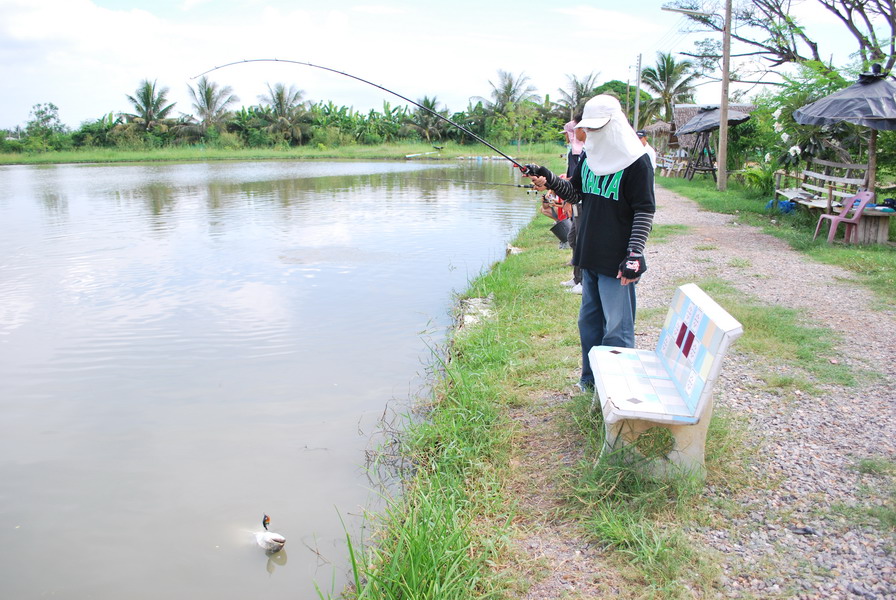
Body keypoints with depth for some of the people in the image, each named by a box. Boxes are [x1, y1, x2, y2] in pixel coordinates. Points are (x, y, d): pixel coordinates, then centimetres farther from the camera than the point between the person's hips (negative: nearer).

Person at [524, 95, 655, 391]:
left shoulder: (636, 161, -12)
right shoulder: (588, 156, 9)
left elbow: (645, 211, -14)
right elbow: (575, 194, 16)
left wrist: (634, 255, -20)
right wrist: (549, 180, -2)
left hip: (616, 261, -7)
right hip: (590, 255, 7)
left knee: (617, 327, -1)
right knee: (589, 320, 17)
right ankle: (590, 378, 31)